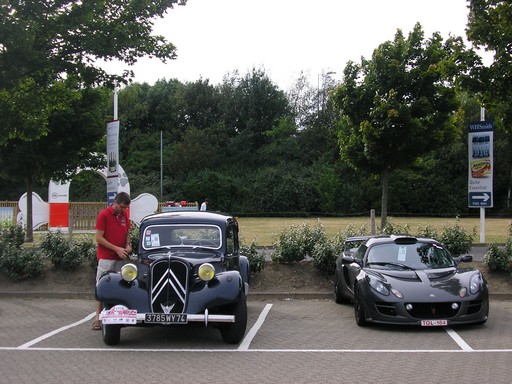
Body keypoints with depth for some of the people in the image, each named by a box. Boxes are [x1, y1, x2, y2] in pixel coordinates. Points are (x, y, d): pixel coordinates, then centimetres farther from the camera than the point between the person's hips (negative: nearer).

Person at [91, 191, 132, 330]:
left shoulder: (124, 215, 8)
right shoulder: (104, 215, -10)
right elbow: (99, 238, -12)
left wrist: (127, 245, -1)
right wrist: (116, 249, -16)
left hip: (121, 258, 6)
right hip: (106, 258, -5)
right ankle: (98, 317, 0)